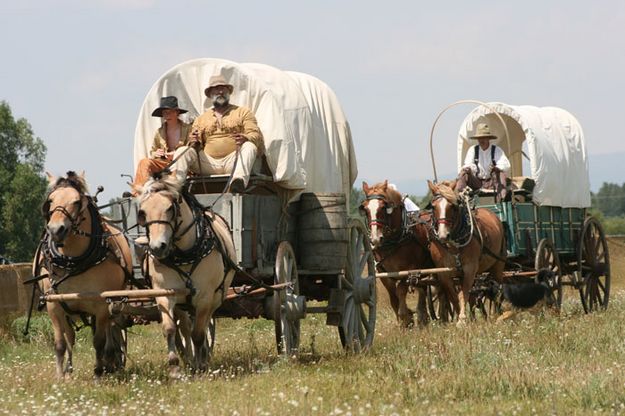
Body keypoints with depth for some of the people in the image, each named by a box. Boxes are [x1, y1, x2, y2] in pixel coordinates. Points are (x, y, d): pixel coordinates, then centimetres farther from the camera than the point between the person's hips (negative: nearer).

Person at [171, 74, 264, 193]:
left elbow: (256, 135, 2)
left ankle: (239, 181, -59)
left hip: (233, 161, -3)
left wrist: (245, 138, -23)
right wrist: (193, 142, -8)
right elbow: (196, 144, 19)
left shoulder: (243, 112, 15)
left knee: (249, 147, -32)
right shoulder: (201, 119, 25)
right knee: (182, 151, -16)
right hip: (209, 163, 3)